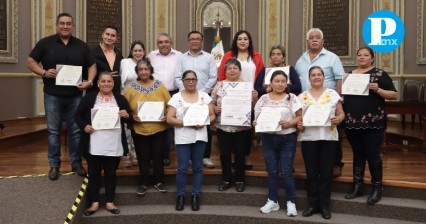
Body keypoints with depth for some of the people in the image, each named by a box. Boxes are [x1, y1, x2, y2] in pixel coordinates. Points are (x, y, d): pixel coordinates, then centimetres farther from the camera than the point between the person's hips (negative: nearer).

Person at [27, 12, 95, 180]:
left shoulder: (81, 46, 7)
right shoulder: (45, 43, 1)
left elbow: (92, 65, 8)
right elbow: (31, 62, 3)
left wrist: (89, 81, -9)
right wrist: (44, 73, -15)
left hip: (75, 96, 1)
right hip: (53, 95, -1)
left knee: (76, 131, 7)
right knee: (53, 131, 6)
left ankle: (76, 163, 19)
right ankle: (54, 165, 16)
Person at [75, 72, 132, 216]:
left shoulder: (120, 99, 7)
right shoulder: (88, 98, 3)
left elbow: (130, 118, 9)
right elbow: (78, 116, 6)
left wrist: (127, 115, -13)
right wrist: (84, 126, -12)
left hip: (114, 146, 1)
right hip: (94, 146, -1)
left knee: (111, 174, 10)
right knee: (93, 174, 8)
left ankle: (110, 202, 21)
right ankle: (94, 203, 19)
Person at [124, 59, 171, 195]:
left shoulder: (160, 86, -1)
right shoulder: (131, 88, 0)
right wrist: (132, 116, -17)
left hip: (158, 129, 0)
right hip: (139, 130, 0)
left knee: (158, 156, 9)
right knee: (143, 158, 10)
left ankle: (158, 182, 25)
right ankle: (144, 183, 24)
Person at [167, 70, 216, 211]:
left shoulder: (204, 96, 5)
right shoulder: (176, 97, -2)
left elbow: (212, 115, 5)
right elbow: (169, 119, -7)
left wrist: (203, 122, -15)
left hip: (200, 137, 2)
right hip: (183, 138, -2)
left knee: (197, 168, 8)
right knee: (182, 168, 0)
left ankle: (195, 196, 21)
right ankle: (180, 196, 17)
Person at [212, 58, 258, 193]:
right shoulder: (219, 85, 4)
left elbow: (254, 106, 1)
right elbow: (211, 103, 8)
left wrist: (255, 98, -18)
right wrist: (214, 109, -13)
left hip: (242, 127, -1)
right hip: (223, 126, 1)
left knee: (240, 154, 7)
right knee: (224, 154, 8)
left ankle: (239, 180, 22)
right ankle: (226, 180, 23)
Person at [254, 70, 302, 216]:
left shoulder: (292, 98, -1)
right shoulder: (264, 99, 6)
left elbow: (300, 116, -5)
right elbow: (257, 116, 9)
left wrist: (290, 123, -21)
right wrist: (256, 123, -12)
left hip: (287, 139, -2)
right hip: (268, 139, 3)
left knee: (286, 172, 0)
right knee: (272, 171, 9)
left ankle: (291, 202, 14)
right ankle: (272, 201, 20)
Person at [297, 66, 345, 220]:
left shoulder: (333, 94, 5)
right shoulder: (302, 97, 7)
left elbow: (341, 113, 6)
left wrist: (338, 119, -15)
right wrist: (298, 124, -12)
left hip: (328, 137, 0)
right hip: (308, 138, 1)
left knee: (326, 172, 3)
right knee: (311, 172, 5)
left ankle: (324, 205, 15)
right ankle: (312, 204, 16)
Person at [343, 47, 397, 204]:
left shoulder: (379, 74, 0)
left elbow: (394, 95, -4)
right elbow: (342, 94, 20)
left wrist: (378, 90, -19)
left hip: (372, 122, -4)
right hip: (352, 122, 4)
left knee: (372, 154, -2)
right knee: (357, 154, 11)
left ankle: (377, 188, 11)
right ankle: (358, 186, 19)